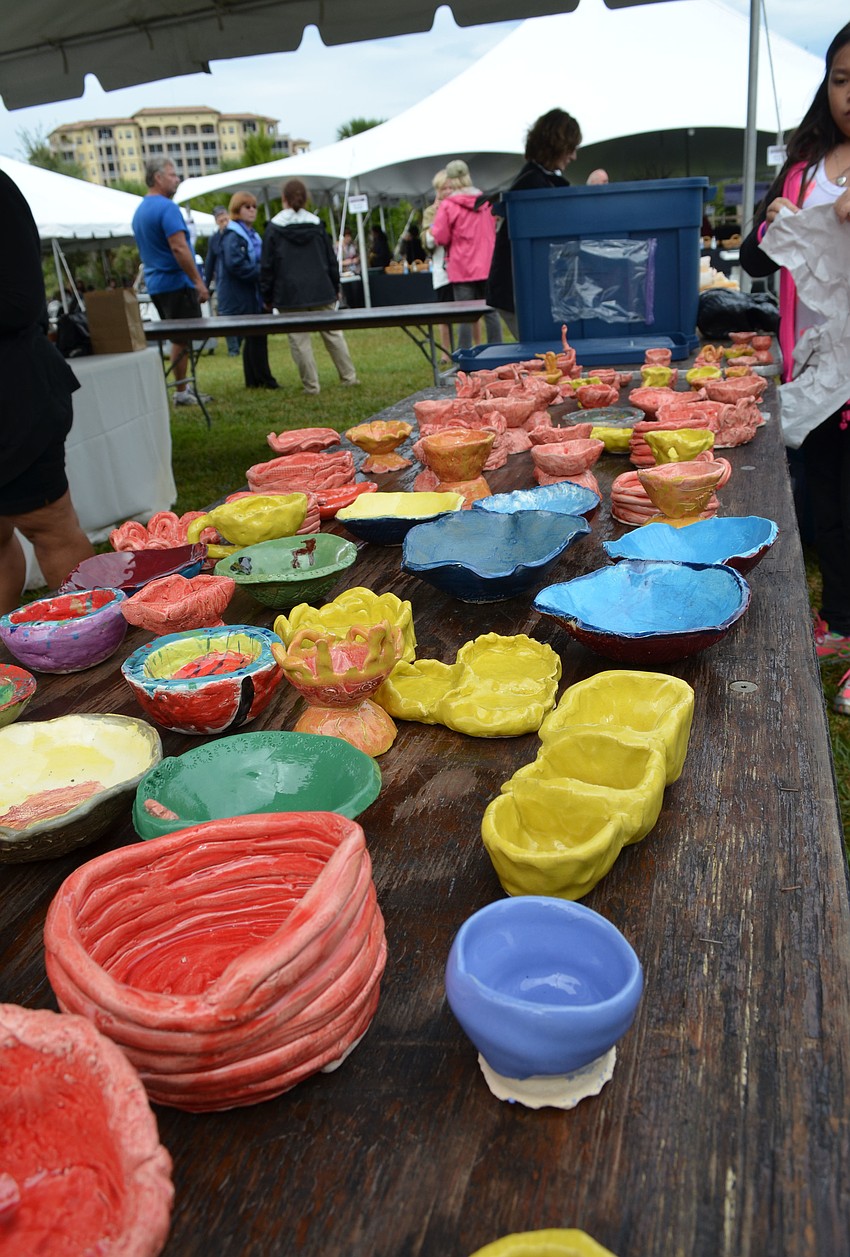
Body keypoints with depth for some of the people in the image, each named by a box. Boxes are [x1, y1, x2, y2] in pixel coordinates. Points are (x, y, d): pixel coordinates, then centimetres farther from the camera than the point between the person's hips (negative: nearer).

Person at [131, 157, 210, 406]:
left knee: (178, 339, 15)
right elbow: (179, 248, -22)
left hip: (156, 283, 9)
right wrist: (198, 281, -19)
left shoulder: (139, 211, 17)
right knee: (182, 340, -4)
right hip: (176, 282, -9)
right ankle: (181, 393, 1)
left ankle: (183, 389, 19)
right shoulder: (167, 207, -13)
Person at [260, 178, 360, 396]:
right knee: (333, 333, 11)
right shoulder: (316, 224, 5)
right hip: (321, 291, 3)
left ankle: (311, 385, 2)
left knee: (299, 340, 2)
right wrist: (335, 288, 18)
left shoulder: (274, 228, -3)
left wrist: (267, 296, 5)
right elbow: (331, 259, 9)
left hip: (290, 294, -3)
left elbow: (267, 266, -2)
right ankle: (349, 378, 14)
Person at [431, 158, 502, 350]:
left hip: (462, 268, -4)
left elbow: (441, 237, -9)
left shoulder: (448, 205, -8)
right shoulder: (483, 201, 8)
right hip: (486, 265, 4)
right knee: (491, 312, 7)